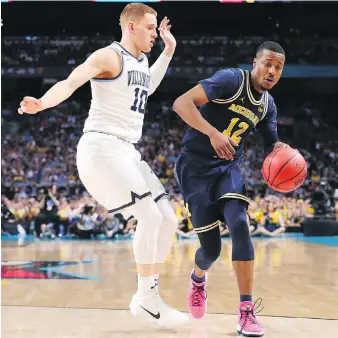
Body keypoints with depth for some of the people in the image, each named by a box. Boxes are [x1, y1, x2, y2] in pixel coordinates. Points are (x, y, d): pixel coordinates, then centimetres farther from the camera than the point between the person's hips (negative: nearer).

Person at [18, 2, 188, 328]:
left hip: (127, 151, 9)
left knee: (168, 221, 6)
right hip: (102, 147, -9)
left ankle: (147, 297, 14)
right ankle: (147, 299, -6)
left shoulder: (141, 61, 17)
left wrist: (168, 51, 33)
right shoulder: (108, 56, -9)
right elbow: (69, 83, -24)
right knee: (150, 217, -18)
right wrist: (41, 103, -44)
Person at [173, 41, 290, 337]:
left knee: (239, 224, -23)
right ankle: (198, 279, 35)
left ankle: (247, 310, -20)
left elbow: (273, 145, 15)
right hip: (196, 166, -5)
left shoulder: (268, 105, 6)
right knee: (211, 247, -4)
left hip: (230, 167, 5)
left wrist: (281, 150, -10)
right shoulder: (231, 79, -16)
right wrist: (212, 132, -37)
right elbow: (181, 103, -24)